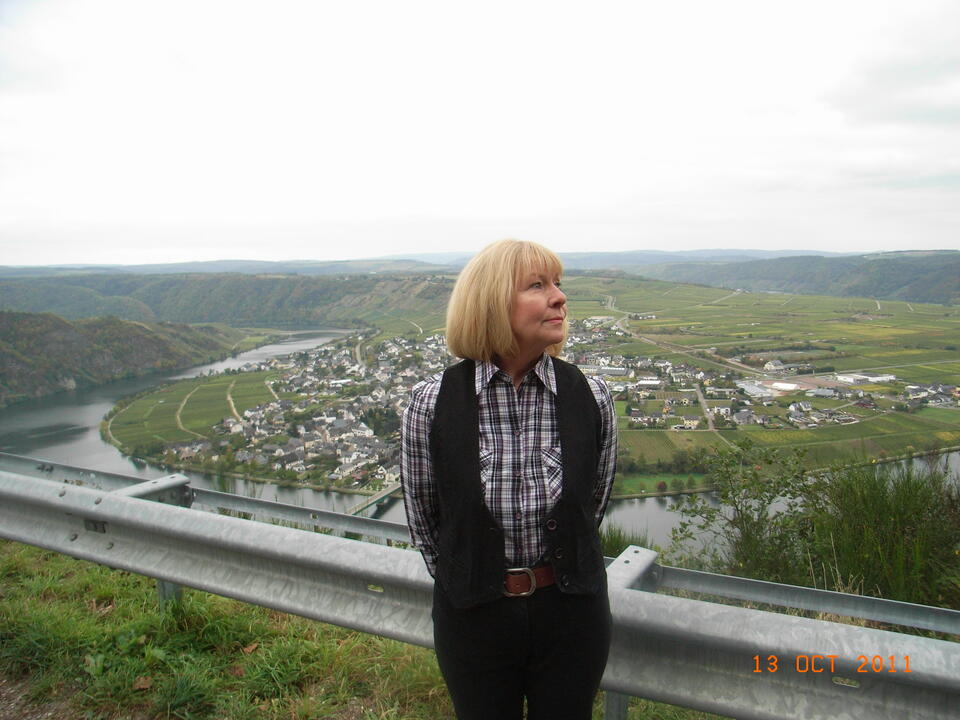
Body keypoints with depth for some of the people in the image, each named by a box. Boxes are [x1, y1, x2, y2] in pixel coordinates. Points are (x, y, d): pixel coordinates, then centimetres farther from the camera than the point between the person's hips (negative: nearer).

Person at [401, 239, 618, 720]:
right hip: (472, 616, -1)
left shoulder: (591, 398, -11)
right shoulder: (432, 403, -16)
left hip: (571, 612, 1)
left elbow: (593, 506, 5)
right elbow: (422, 519, -1)